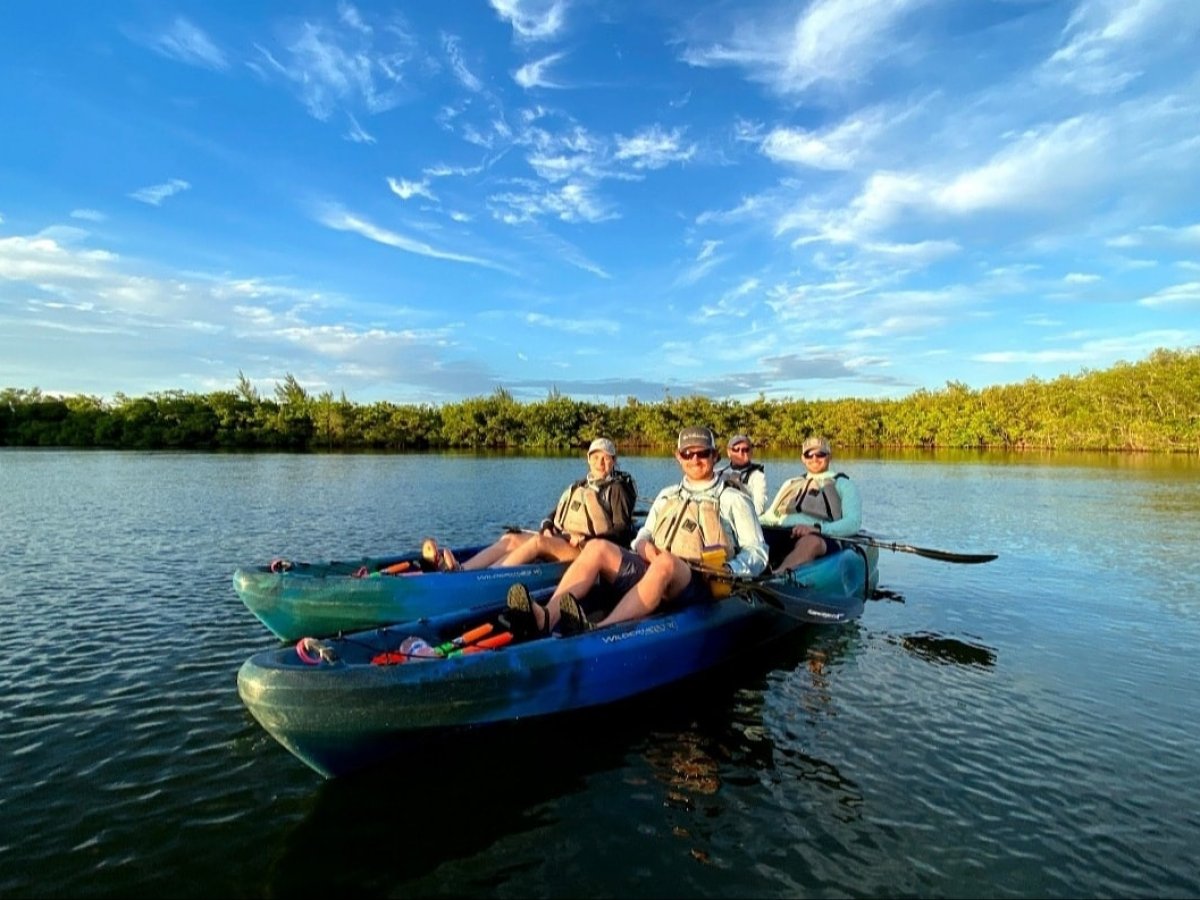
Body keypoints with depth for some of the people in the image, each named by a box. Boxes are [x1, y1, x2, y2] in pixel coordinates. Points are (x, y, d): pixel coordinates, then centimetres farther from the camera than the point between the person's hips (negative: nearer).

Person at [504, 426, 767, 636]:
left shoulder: (733, 499, 11)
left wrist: (729, 570, -12)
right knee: (597, 547, -21)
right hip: (652, 572, 4)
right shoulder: (667, 495, 24)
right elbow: (642, 536, 21)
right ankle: (546, 618, -44)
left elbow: (758, 553, 7)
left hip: (698, 585, -4)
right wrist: (645, 547, -3)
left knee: (665, 563, -38)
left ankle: (598, 631, -58)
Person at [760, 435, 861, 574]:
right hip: (782, 535, 4)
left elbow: (853, 523, 1)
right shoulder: (791, 484, 31)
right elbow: (772, 516, 24)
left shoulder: (842, 484, 17)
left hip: (822, 539, -4)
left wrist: (817, 528, -17)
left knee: (811, 541, -40)